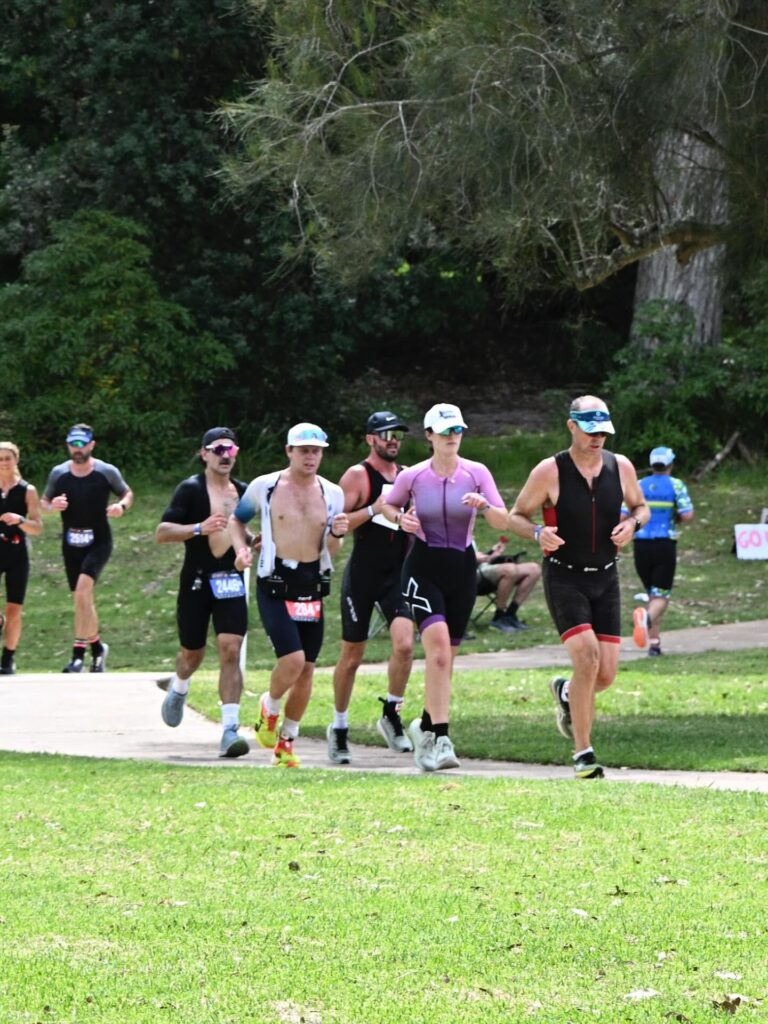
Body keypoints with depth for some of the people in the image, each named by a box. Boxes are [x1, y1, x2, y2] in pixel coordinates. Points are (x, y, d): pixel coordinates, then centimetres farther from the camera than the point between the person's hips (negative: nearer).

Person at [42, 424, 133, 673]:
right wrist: (51, 506, -13)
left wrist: (122, 506, -13)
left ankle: (79, 652, -20)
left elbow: (127, 493, 10)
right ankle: (97, 647, 28)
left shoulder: (107, 472, -4)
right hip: (71, 542, 4)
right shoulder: (59, 473, 2)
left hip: (98, 540, -4)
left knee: (83, 588, -23)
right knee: (82, 599, 9)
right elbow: (44, 502, 11)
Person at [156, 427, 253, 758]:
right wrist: (199, 528, -25)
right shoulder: (190, 489, -6)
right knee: (192, 652, 12)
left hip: (231, 581, 2)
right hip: (196, 581, -2)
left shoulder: (242, 492, 10)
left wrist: (253, 540, 5)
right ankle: (178, 689, 48)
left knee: (231, 650, -13)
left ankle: (230, 730, -16)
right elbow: (162, 533, -12)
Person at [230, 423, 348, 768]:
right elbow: (236, 520, 14)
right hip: (274, 584, -4)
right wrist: (241, 548, -4)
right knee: (292, 658, -19)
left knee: (306, 668, 6)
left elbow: (329, 552, 12)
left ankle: (287, 740, 21)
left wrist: (337, 535, -9)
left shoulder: (332, 494, 7)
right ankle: (269, 707, 12)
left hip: (312, 584, 4)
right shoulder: (264, 487, -2)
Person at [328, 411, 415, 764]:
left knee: (404, 644, -17)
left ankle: (391, 714, 0)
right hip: (362, 574, -4)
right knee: (352, 656, 4)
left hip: (397, 573, 4)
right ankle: (339, 727, 19)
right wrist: (373, 510, -21)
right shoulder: (357, 476, -5)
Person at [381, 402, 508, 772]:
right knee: (438, 645, -21)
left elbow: (502, 521, -5)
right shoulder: (413, 476, -3)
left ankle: (425, 726, 31)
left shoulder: (476, 474, -1)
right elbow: (387, 504, 15)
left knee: (446, 655, 9)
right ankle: (441, 738, -25)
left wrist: (484, 505, -25)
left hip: (462, 567, 3)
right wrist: (401, 518, -6)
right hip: (424, 567, -3)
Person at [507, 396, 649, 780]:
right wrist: (537, 533, -22)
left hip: (605, 578, 4)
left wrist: (632, 523, -7)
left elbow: (640, 507, 16)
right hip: (564, 579, -4)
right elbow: (516, 515, 0)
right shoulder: (549, 472, -10)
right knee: (587, 656, -21)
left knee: (606, 674, 1)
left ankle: (565, 692, 39)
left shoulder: (621, 467, 1)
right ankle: (583, 754, -12)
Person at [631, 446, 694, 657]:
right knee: (661, 596, -2)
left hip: (641, 545, 3)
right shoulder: (676, 485, 0)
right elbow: (687, 515, -10)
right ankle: (648, 617, -37)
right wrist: (676, 518, 12)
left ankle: (654, 642, 14)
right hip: (665, 545, -3)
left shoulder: (638, 486, 7)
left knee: (652, 593, 18)